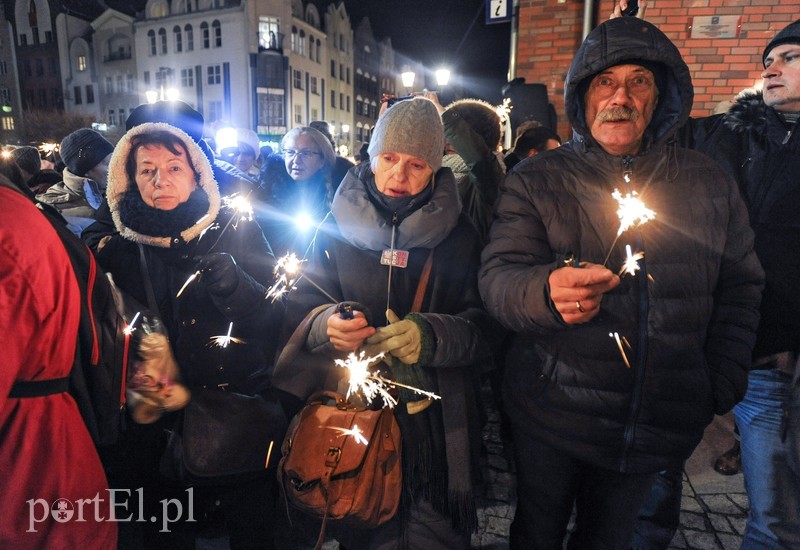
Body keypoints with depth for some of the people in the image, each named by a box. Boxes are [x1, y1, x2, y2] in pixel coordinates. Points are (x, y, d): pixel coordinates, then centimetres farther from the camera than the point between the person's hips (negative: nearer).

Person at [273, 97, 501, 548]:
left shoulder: (458, 232, 1)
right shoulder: (339, 225, 2)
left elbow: (483, 325, -4)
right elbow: (301, 311, 1)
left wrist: (430, 336, -24)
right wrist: (327, 326, -22)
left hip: (436, 425, 0)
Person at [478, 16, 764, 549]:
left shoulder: (709, 182, 2)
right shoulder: (536, 180, -6)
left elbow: (740, 287, 8)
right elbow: (497, 277, -15)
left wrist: (721, 388, 0)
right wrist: (546, 290, -37)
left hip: (662, 421, 3)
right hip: (554, 415, -2)